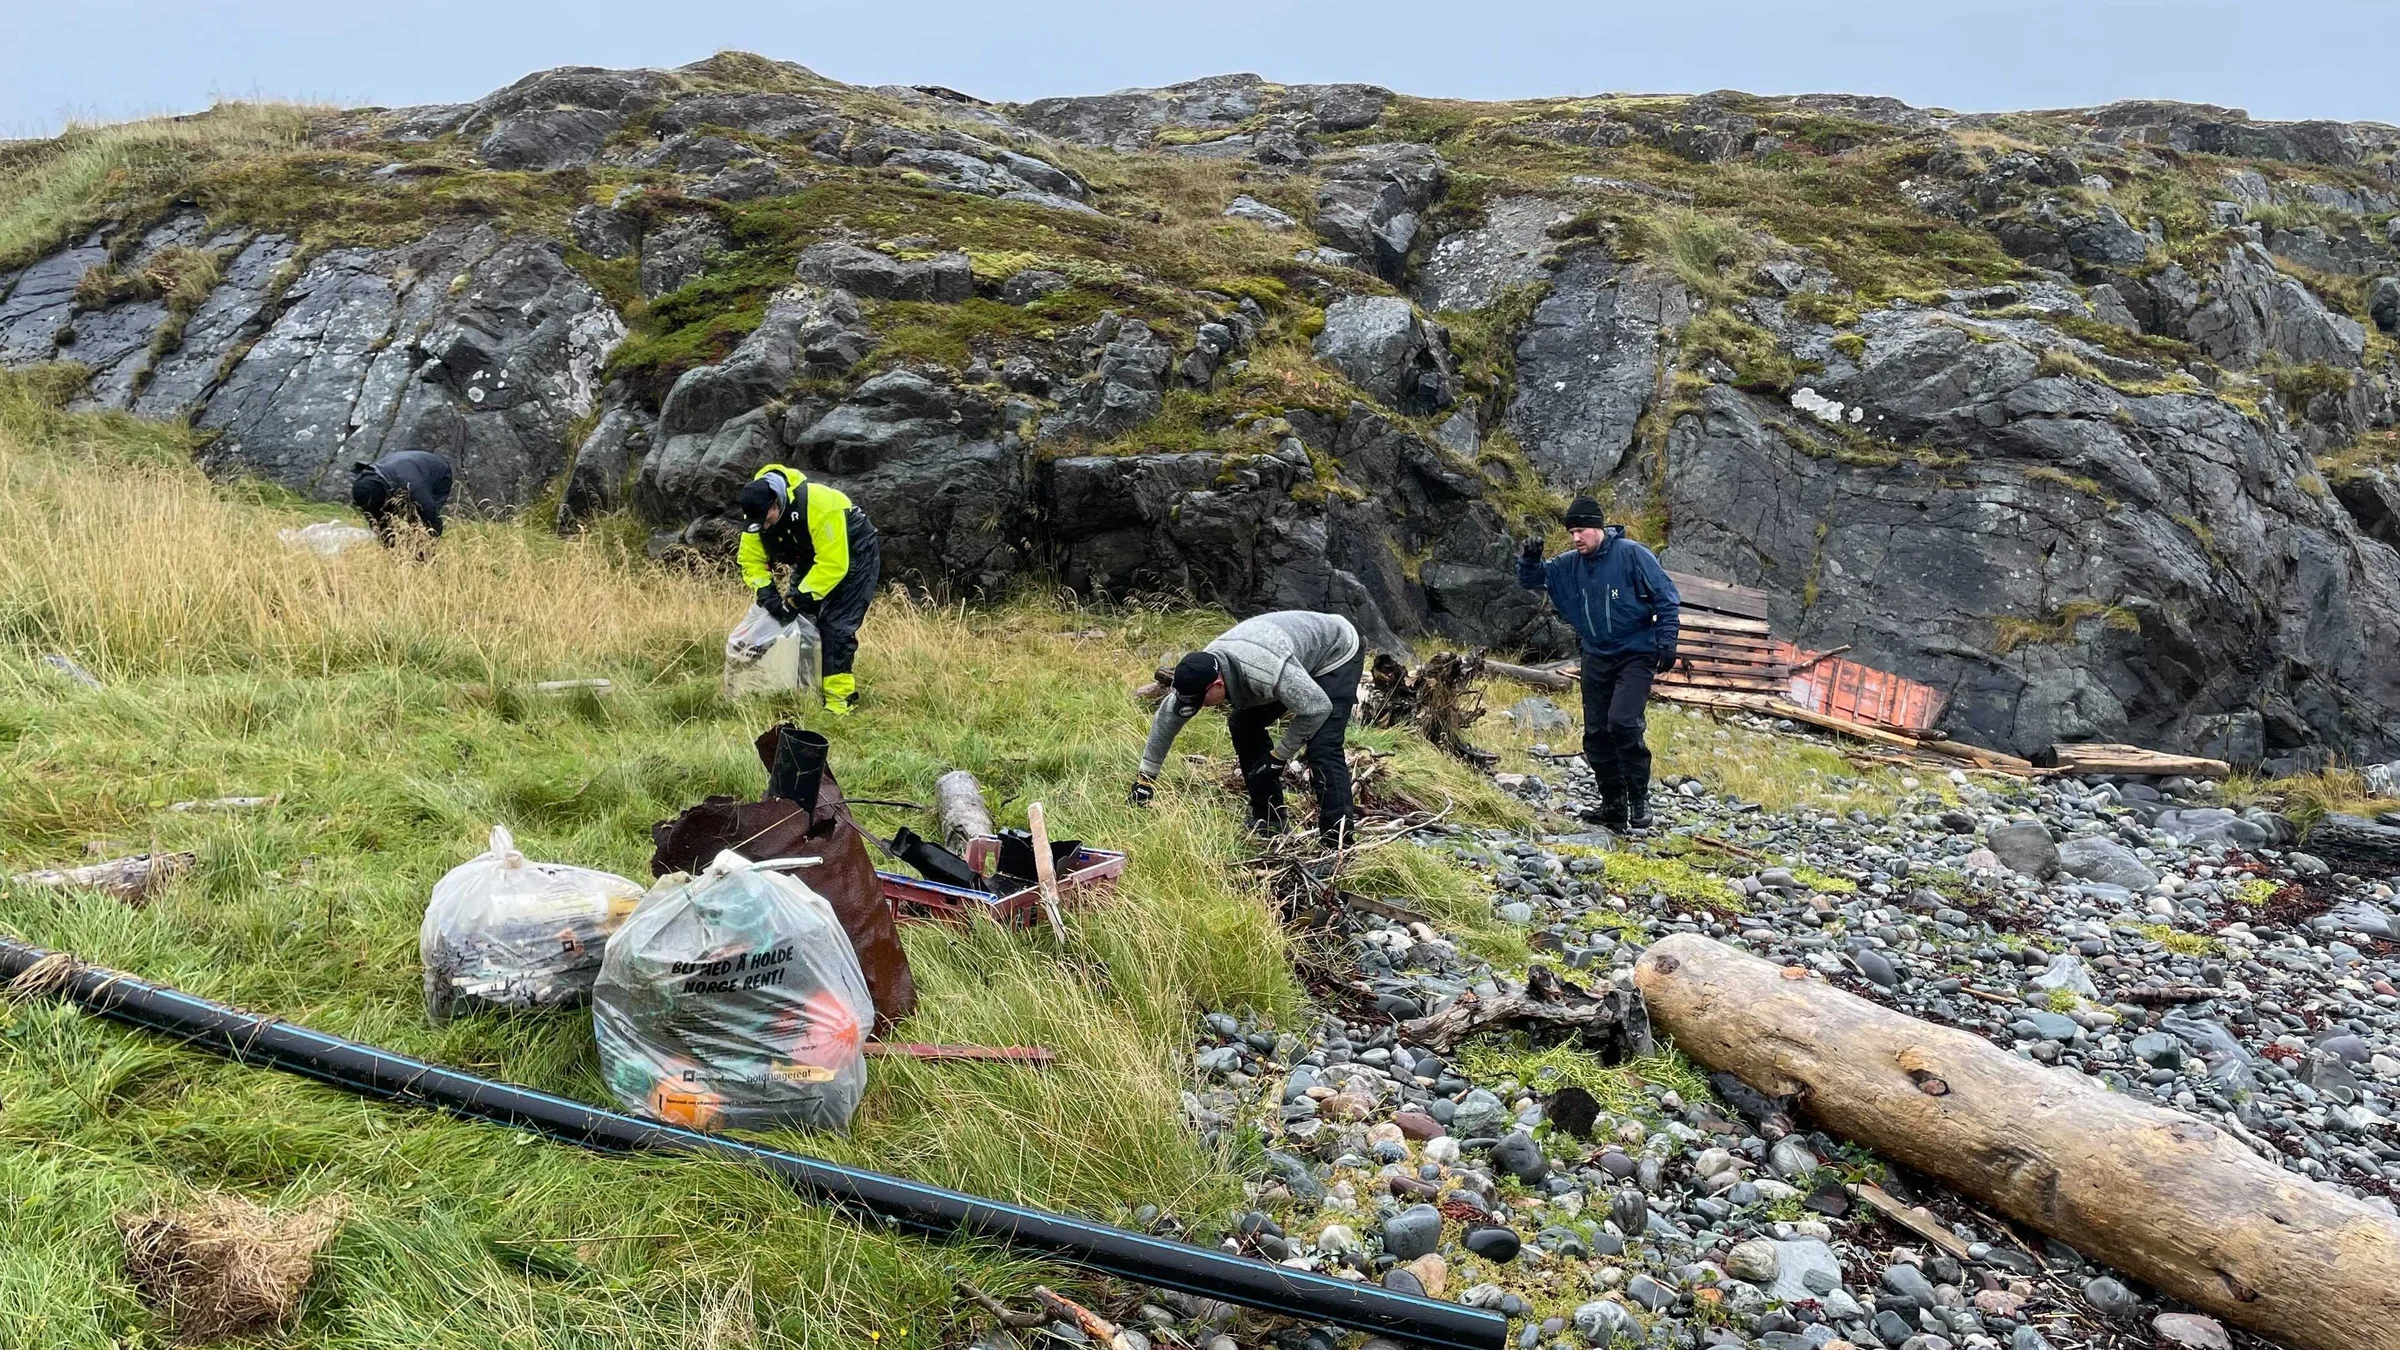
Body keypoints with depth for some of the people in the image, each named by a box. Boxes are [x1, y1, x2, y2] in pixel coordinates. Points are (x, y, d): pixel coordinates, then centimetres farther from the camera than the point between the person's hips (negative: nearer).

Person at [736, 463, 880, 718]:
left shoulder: (818, 505, -38)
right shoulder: (756, 514, -16)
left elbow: (833, 564, -37)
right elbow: (751, 561, -8)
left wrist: (799, 598, -33)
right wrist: (766, 592, -26)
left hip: (851, 553, -7)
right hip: (811, 555, 7)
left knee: (835, 626, -16)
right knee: (799, 620, 3)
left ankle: (839, 696, -13)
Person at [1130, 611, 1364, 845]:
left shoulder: (1264, 672, -43)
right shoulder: (1202, 670, -18)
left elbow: (1316, 708, -32)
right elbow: (1168, 715, -4)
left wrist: (1279, 754, -21)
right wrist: (1146, 776, -1)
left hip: (1337, 651, -8)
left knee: (1322, 746, -22)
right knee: (1243, 724, 4)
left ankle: (1339, 841, -17)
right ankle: (1269, 821, 13)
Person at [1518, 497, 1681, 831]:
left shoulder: (1632, 555, -11)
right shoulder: (1569, 565, 4)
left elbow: (1666, 598, -8)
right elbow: (1531, 579, 12)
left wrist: (1666, 641, -15)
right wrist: (1529, 559, -10)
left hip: (1636, 655, -6)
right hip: (1597, 657, 6)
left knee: (1622, 722, -22)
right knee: (1596, 734, 5)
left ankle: (1639, 796, -6)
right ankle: (1613, 804, 18)